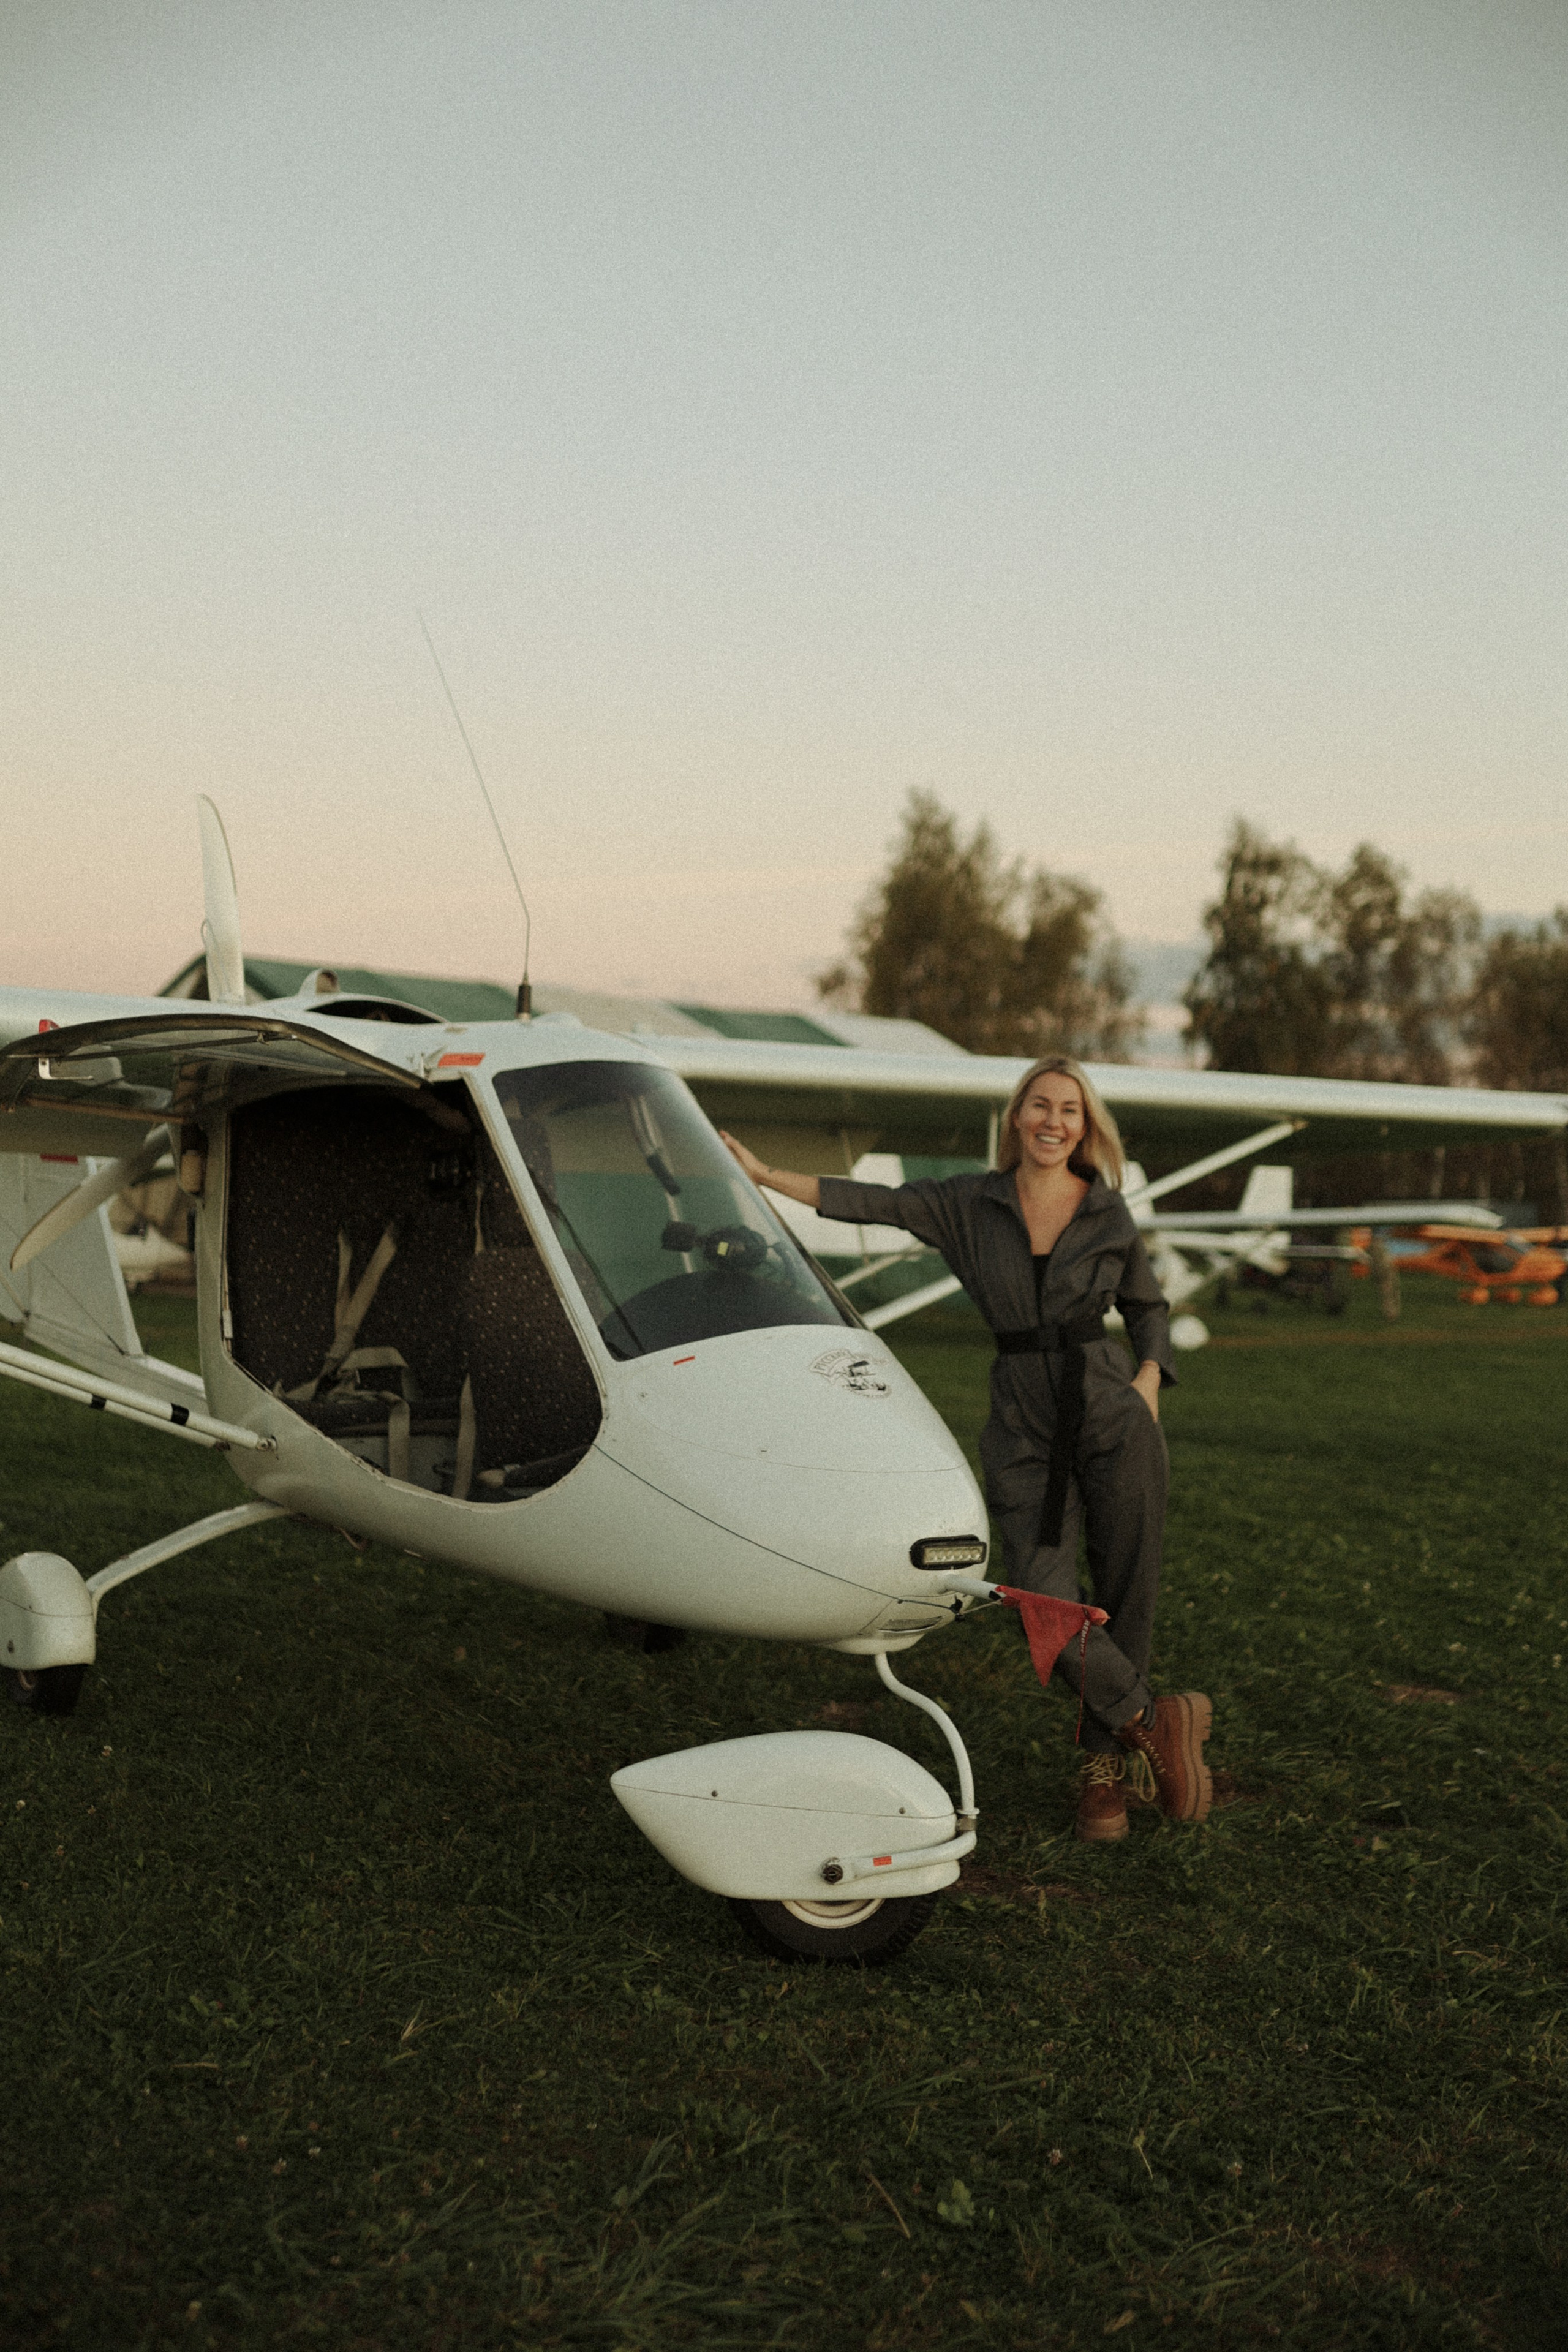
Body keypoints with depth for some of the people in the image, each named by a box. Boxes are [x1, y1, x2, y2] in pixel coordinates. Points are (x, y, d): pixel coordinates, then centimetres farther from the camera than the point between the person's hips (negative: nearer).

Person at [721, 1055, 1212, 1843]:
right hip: (1025, 1429, 0)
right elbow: (867, 1203, 1)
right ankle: (1152, 1721, 11)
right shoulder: (968, 1204, 3)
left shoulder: (1109, 1212, 4)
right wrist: (761, 1175, -1)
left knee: (1124, 1600, 4)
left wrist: (1150, 1379, -2)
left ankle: (1108, 1764, 23)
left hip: (1114, 1422, 0)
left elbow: (1149, 1308, 15)